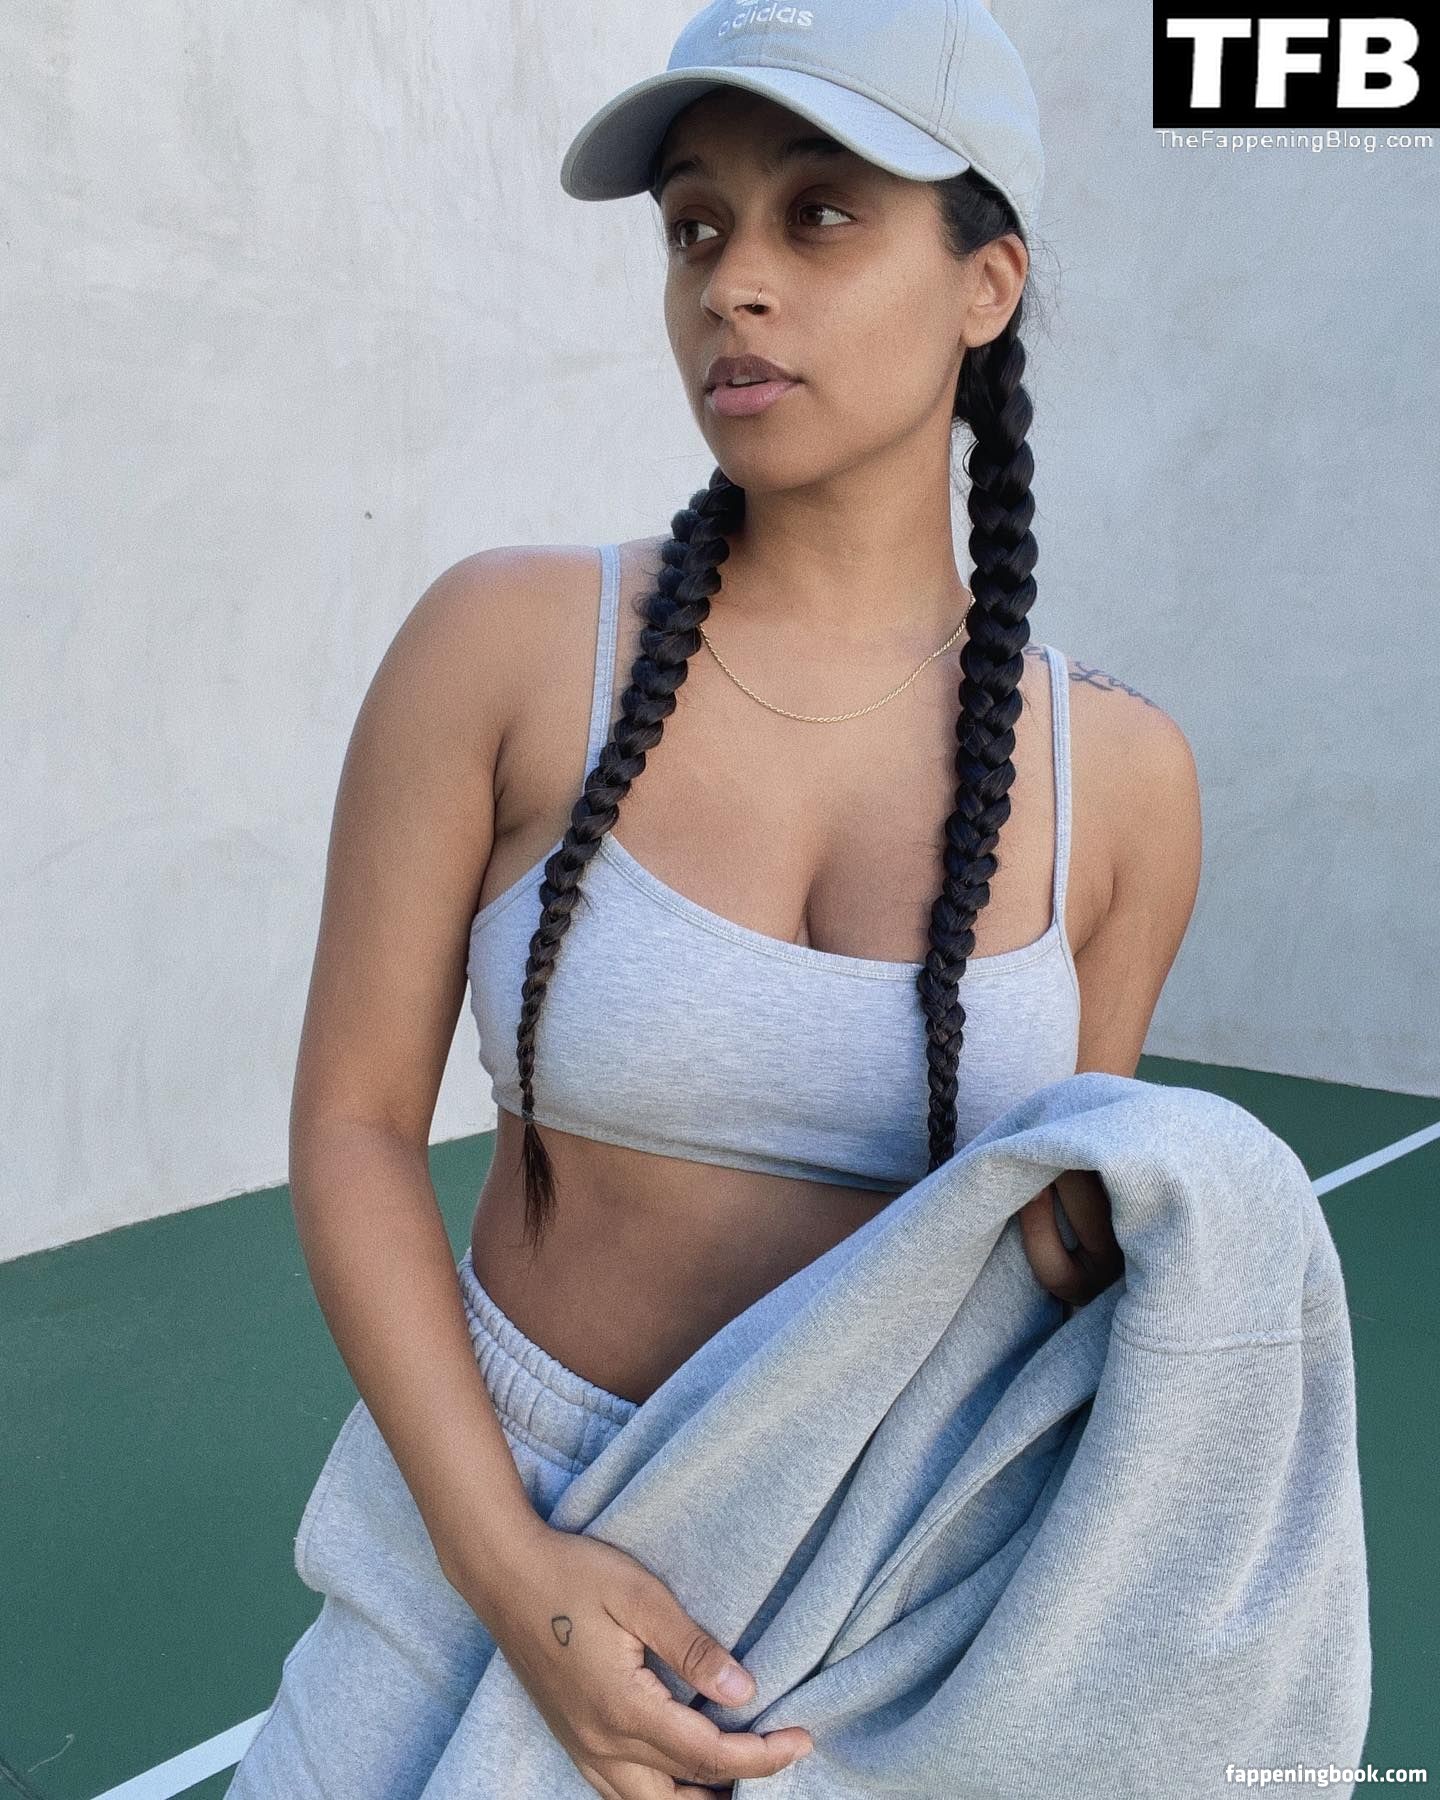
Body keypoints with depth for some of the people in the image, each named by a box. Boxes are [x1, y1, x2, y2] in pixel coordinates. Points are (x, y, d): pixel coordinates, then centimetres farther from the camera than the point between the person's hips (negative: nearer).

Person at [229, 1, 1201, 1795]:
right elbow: (350, 1125, -10)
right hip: (495, 1524, -1)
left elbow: (1070, 1209, 5)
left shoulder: (1118, 772, -8)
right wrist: (506, 1566, -18)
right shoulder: (505, 638, -14)